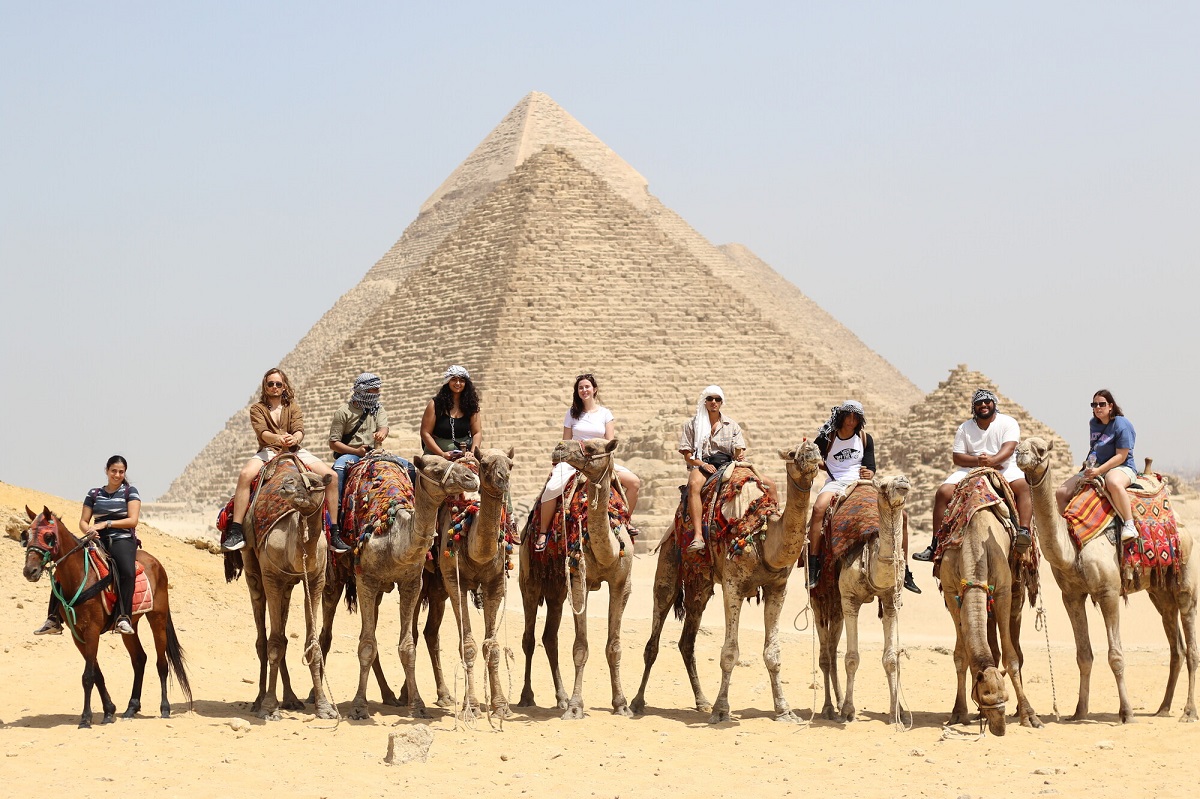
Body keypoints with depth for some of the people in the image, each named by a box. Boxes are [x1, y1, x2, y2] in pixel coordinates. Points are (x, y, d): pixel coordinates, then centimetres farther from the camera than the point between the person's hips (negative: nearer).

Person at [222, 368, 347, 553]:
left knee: (331, 475, -16)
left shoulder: (293, 406, 15)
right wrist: (277, 438, -35)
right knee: (245, 474, -35)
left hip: (295, 451, 3)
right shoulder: (257, 409, 8)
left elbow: (300, 430, -2)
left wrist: (294, 438, -29)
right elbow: (262, 432, -12)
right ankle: (235, 532, -36)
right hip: (268, 452, -3)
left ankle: (334, 533, -10)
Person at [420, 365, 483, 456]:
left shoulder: (470, 404, 9)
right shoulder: (435, 404, 1)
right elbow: (425, 433, -3)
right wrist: (442, 454, -14)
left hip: (465, 454, 2)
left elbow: (477, 433, 7)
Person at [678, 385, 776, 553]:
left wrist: (739, 456, -14)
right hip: (702, 466, -3)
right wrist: (703, 464, -15)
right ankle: (698, 535, -54)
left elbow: (738, 451, 11)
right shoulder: (692, 425, 11)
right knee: (694, 484, -42)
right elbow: (687, 455, 4)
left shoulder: (731, 425, 18)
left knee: (769, 485, -16)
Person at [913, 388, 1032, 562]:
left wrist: (992, 460, -35)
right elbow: (957, 457, 4)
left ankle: (1024, 531, -46)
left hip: (1003, 468, -2)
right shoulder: (965, 428, 9)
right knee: (943, 492, -19)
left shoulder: (1008, 423, 1)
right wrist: (978, 461, -15)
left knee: (1024, 485, -34)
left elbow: (1009, 448, -15)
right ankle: (935, 544, -18)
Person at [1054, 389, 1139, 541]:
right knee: (1061, 493, -5)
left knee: (1113, 483, -45)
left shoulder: (1122, 425, -10)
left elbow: (1121, 456, -16)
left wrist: (1099, 471, -23)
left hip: (1121, 468, -8)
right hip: (1095, 469, 8)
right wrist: (1088, 465, 13)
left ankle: (1129, 525, -42)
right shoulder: (1093, 423, 12)